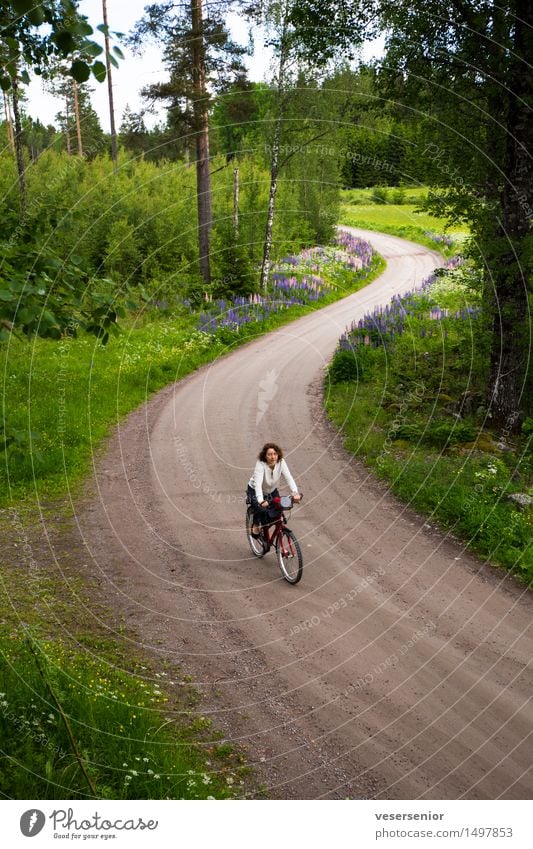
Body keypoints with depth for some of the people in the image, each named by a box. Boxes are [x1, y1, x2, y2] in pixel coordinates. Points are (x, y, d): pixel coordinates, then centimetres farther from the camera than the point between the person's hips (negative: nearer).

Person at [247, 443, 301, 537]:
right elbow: (258, 484, -44)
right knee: (261, 510, -26)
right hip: (255, 491, -4)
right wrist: (261, 501, -58)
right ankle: (256, 525, 5)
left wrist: (295, 493, -46)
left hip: (271, 491, 4)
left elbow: (289, 478, -30)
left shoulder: (281, 463, -22)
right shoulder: (260, 464, -34)